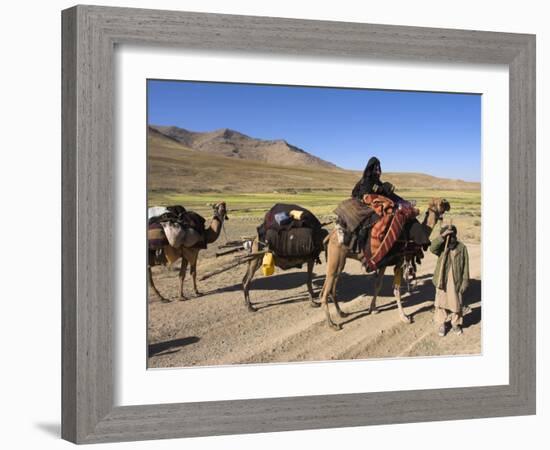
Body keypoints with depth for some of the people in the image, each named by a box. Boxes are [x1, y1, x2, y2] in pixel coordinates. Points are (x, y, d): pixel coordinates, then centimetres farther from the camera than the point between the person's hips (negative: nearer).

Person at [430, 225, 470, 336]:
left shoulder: (462, 248, -6)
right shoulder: (442, 247, -5)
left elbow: (465, 267, -3)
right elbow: (432, 248, -29)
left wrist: (464, 283, -5)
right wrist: (442, 236, -35)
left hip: (456, 282, 0)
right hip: (442, 281, 0)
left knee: (456, 304, 11)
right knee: (441, 303, 9)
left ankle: (456, 323, 31)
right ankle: (441, 324, 24)